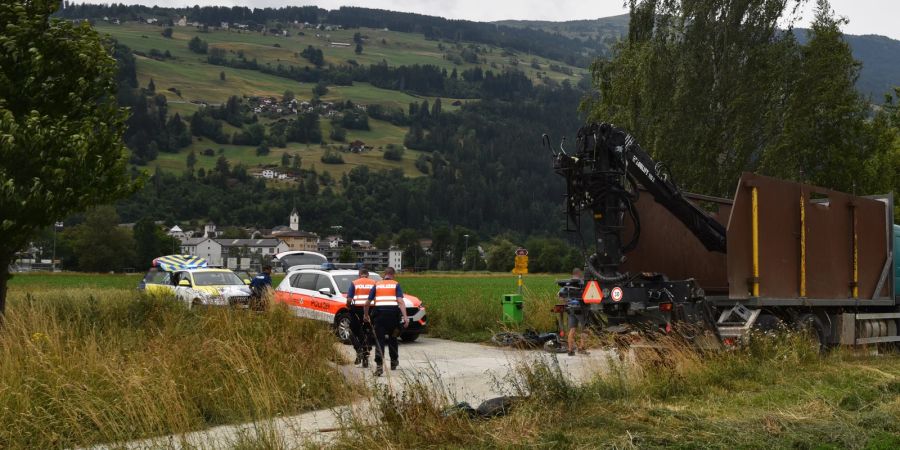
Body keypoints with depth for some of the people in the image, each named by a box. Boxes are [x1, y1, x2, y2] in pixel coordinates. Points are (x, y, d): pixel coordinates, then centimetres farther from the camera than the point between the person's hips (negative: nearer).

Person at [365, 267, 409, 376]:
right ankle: (394, 362, 33)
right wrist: (405, 317, -11)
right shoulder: (396, 285, 9)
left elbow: (367, 303, 13)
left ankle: (379, 365, -17)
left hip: (379, 313, 0)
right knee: (392, 338, 21)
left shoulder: (377, 285, 15)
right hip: (393, 313, 0)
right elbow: (400, 301, -5)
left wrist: (365, 315, 29)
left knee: (379, 340, -2)